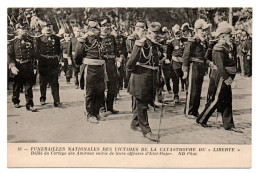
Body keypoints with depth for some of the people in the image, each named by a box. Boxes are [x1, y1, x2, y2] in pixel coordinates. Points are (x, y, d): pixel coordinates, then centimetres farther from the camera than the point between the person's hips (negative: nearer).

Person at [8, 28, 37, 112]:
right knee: (17, 86, 12)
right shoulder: (12, 42, 1)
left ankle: (29, 105, 3)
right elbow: (9, 56, -4)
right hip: (18, 68, -2)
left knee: (29, 86, -1)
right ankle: (16, 102, 31)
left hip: (28, 67, 2)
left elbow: (33, 55, 13)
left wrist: (34, 67, 7)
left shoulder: (30, 42, 11)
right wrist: (12, 66, -17)